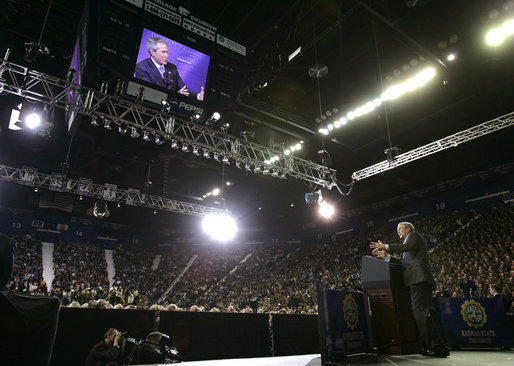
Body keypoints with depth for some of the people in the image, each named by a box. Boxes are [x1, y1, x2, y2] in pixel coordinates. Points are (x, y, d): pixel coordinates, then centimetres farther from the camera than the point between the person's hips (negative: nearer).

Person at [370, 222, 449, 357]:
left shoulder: (414, 235, 7)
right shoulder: (407, 242, 31)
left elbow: (406, 247, -14)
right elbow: (404, 263, 24)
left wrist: (385, 246, -10)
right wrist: (386, 256, 19)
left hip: (419, 279, -10)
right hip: (416, 280, 10)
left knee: (422, 311, -15)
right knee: (424, 312, 7)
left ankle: (437, 347, -15)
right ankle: (434, 346, 9)